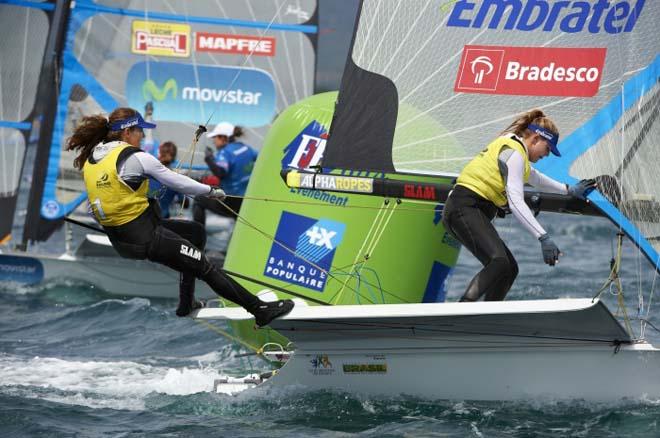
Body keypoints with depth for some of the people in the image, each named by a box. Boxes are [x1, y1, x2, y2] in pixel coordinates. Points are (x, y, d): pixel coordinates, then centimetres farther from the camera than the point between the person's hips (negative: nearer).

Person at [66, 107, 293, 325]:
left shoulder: (89, 158, 6)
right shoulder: (134, 157, -17)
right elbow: (176, 181, -11)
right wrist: (211, 191, 3)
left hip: (117, 237, 9)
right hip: (145, 237, -9)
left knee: (196, 231, 27)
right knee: (206, 268, -2)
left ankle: (187, 303, 29)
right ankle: (259, 309, -1)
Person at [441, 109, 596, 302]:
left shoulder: (511, 145, 23)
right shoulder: (514, 153, -10)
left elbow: (534, 178, 44)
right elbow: (516, 202, -21)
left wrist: (569, 190, 51)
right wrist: (543, 238, -27)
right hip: (466, 208, -11)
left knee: (510, 269, 8)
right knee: (499, 262, -30)